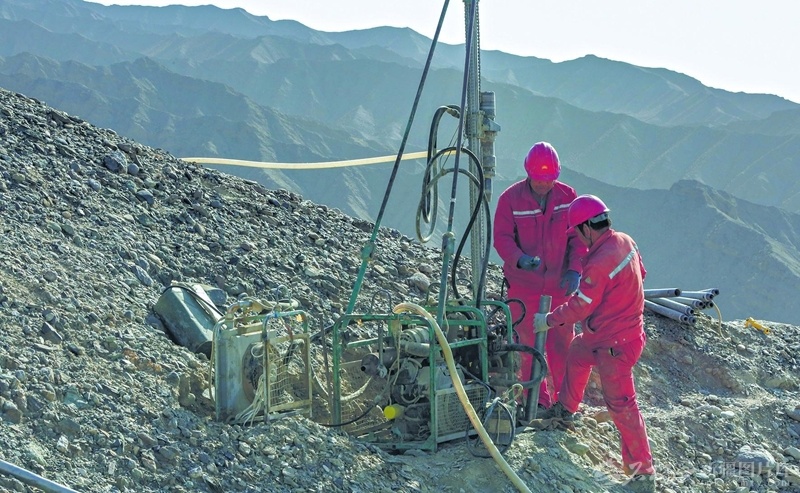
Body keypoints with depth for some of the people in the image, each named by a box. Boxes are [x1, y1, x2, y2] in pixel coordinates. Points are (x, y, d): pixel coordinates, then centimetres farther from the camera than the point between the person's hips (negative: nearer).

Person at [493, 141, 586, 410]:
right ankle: (537, 401, 20)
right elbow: (502, 238, -11)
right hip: (523, 285, -1)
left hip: (559, 284, 1)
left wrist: (575, 269, -15)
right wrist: (519, 259, -31)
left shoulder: (567, 196, -3)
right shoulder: (510, 198, -9)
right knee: (529, 344, 6)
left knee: (562, 342, 6)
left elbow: (578, 236, 0)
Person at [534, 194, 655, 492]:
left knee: (620, 403, -4)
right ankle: (566, 410, 51)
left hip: (615, 344, -10)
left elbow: (579, 307, -22)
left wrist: (549, 320, -7)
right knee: (577, 353, 30)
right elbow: (640, 273, 13)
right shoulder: (625, 242, -3)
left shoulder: (599, 263, -30)